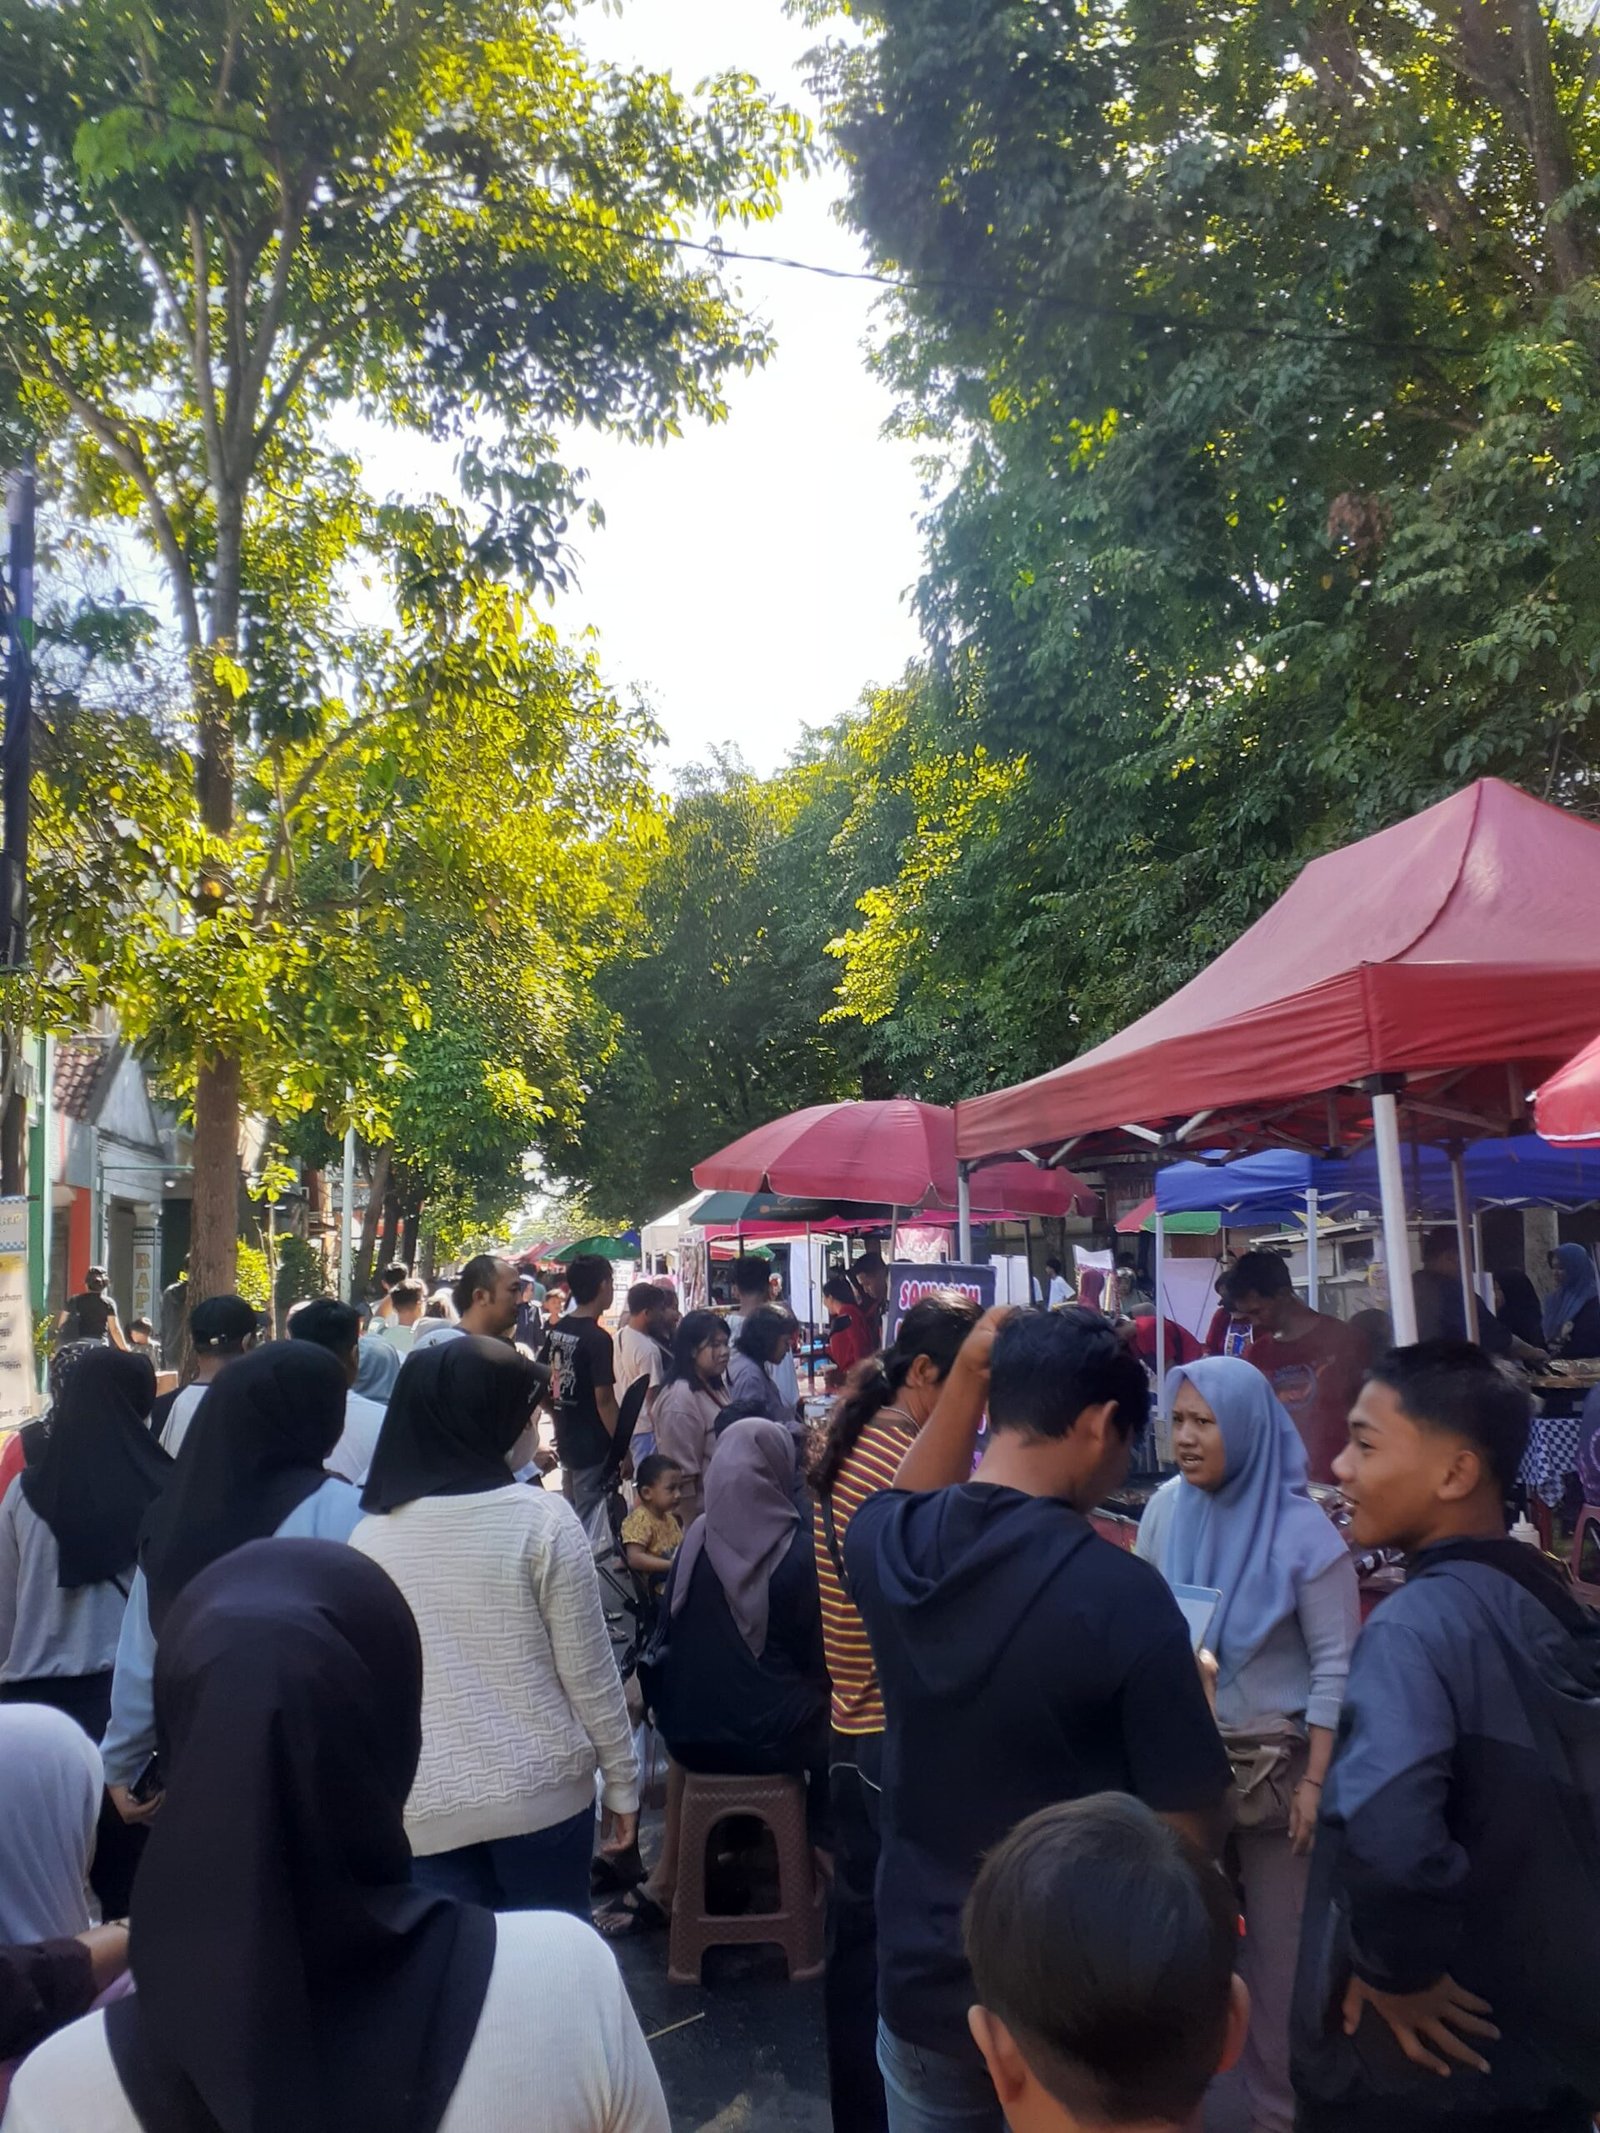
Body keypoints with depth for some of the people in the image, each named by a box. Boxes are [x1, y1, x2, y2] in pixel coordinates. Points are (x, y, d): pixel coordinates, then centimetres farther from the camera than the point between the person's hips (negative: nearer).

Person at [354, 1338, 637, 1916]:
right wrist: (622, 1780, 4)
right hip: (543, 1793, -2)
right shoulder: (541, 1519, -14)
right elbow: (589, 1674, -9)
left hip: (426, 1808, 3)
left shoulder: (372, 1536, -3)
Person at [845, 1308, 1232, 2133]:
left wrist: (966, 1376, 4)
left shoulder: (886, 1546, -11)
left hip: (922, 1980, 4)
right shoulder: (1121, 1593, -26)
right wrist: (1192, 1697, 1)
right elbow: (1192, 1832, -17)